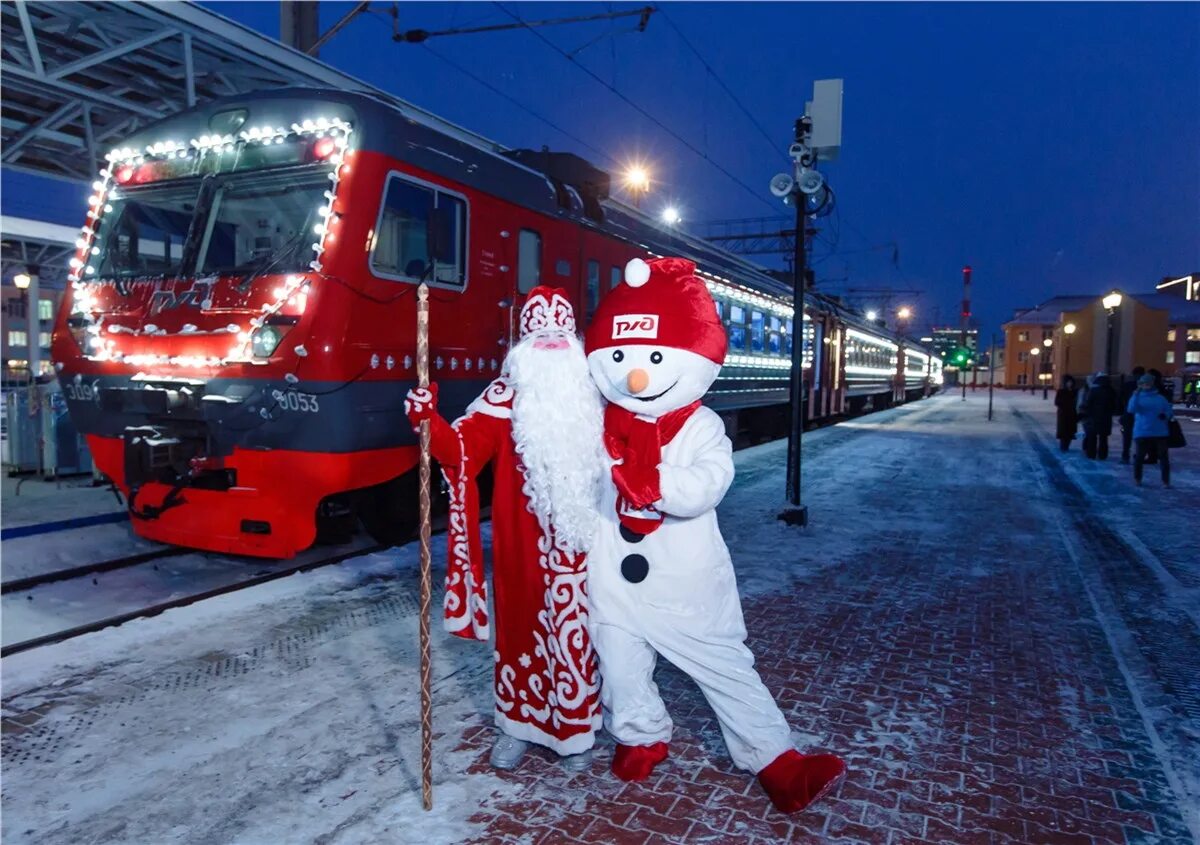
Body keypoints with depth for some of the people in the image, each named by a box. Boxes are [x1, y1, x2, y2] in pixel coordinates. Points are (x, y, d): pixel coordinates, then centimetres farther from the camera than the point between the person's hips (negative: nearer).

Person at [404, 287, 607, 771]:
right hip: (524, 544, -1)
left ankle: (575, 731, 27)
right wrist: (429, 423, -33)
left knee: (575, 634, 8)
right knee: (521, 628, 11)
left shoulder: (594, 394, 5)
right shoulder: (507, 395, -2)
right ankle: (518, 725, 31)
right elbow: (462, 447, -15)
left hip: (581, 541, 1)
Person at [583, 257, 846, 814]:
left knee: (727, 670, 7)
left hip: (687, 586, -3)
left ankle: (776, 762, 21)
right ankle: (641, 737, 46)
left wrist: (644, 475, -34)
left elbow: (700, 491, -29)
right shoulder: (599, 425, -2)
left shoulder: (701, 428, -12)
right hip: (615, 583, 4)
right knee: (620, 672, 18)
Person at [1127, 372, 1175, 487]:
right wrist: (1137, 392, -24)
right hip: (1142, 432, -2)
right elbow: (1131, 409, -17)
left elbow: (1169, 412, 12)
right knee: (1139, 457, 2)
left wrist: (1165, 415, -13)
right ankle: (1137, 479, 19)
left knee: (1164, 457, -1)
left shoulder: (1160, 398, 11)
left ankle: (1166, 481, 5)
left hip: (1160, 433, 2)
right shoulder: (1137, 397, 3)